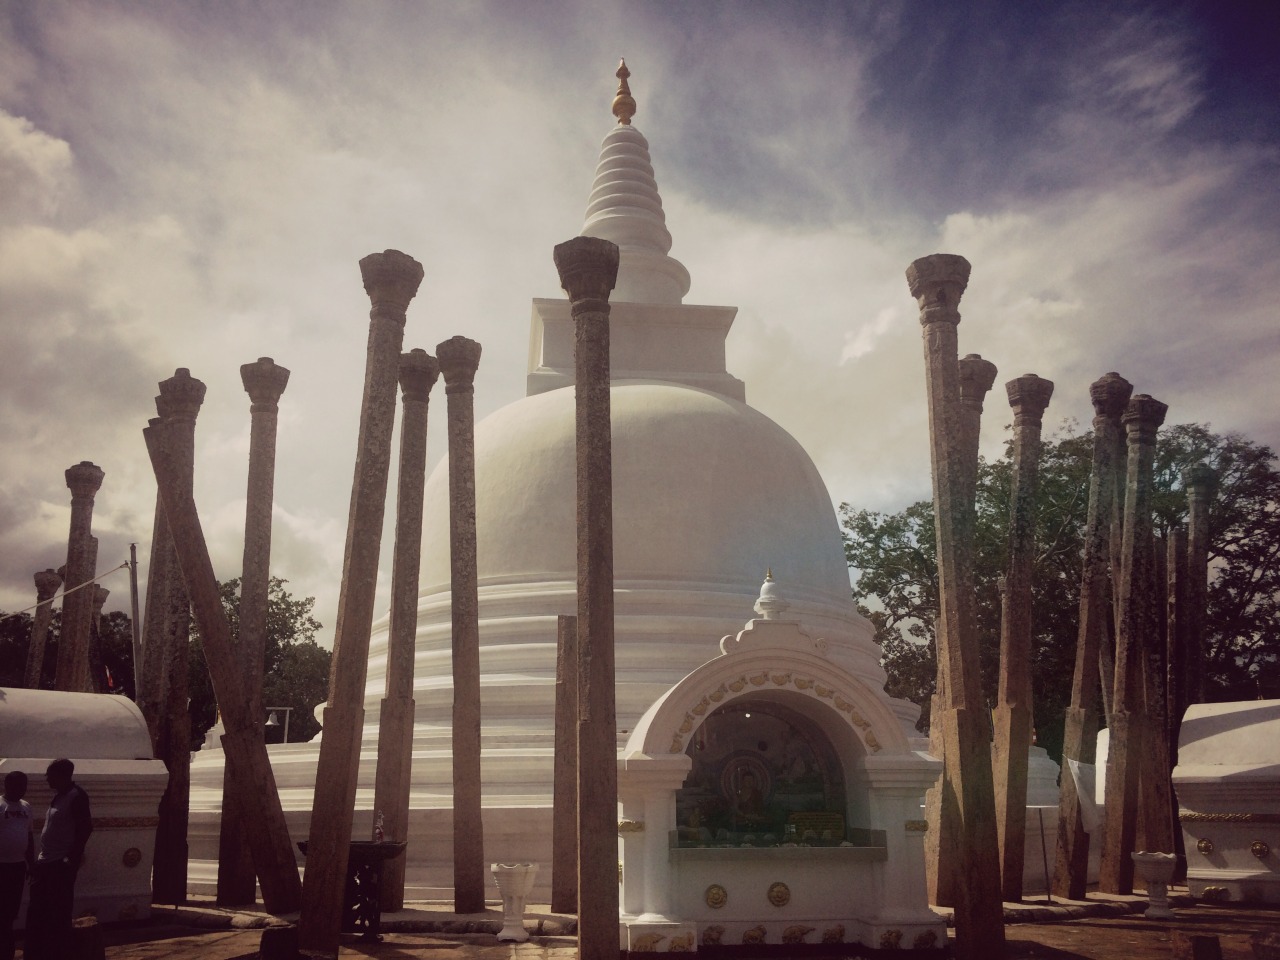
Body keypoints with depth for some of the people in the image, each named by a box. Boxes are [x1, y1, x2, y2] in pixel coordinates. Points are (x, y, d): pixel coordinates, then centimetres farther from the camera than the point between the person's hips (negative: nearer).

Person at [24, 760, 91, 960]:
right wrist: (40, 858, 16)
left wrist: (73, 858, -18)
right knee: (36, 912, 14)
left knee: (58, 913, -3)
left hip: (62, 864, -10)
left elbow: (85, 828, -19)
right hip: (46, 862, 10)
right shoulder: (58, 797, 14)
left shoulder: (77, 797, -14)